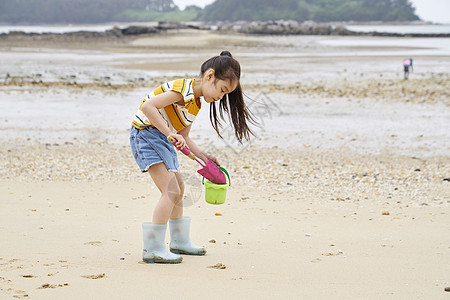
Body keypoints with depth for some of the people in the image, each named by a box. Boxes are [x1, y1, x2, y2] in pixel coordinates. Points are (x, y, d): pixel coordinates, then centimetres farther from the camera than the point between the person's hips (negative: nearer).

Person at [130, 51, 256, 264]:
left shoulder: (196, 101, 9)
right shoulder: (183, 90, -22)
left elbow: (183, 137, 12)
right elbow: (148, 106, -32)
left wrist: (203, 156, 1)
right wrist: (170, 134, -33)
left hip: (161, 137, 10)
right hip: (146, 133, -10)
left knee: (178, 188, 20)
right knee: (171, 191, -15)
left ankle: (179, 241, 35)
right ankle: (153, 249, -12)